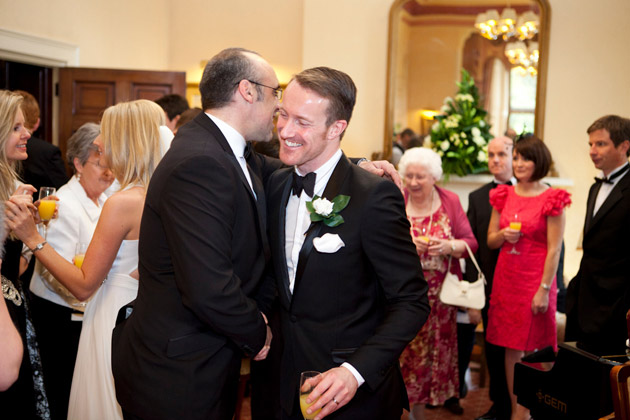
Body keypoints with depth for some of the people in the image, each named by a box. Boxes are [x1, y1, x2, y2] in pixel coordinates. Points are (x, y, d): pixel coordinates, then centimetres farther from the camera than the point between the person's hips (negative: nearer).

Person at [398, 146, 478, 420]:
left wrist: (448, 246, -16)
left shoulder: (450, 201, 4)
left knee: (435, 349, 6)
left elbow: (470, 243, 3)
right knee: (406, 349, -1)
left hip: (439, 295, 2)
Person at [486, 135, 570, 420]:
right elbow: (490, 241, 13)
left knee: (531, 348, 2)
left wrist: (544, 289, -14)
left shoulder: (551, 199, -8)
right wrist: (503, 234, -8)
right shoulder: (504, 196, 8)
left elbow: (554, 250, -10)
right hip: (505, 278, 5)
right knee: (511, 348, 10)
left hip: (535, 280, -5)